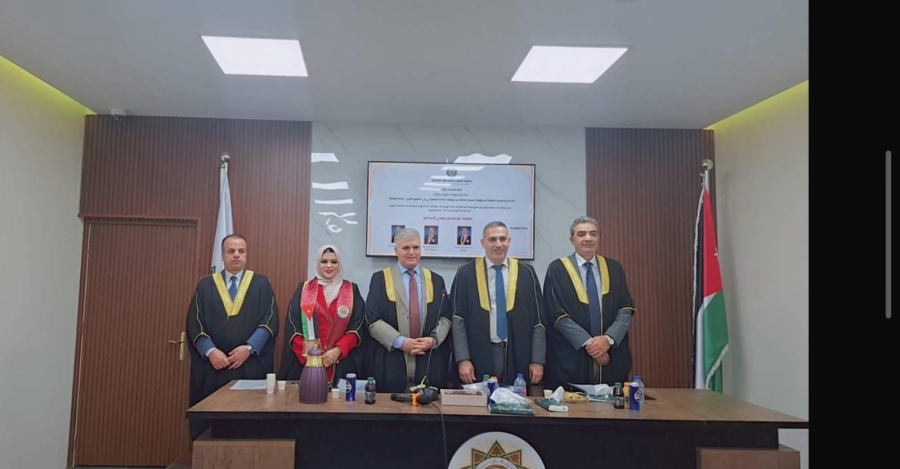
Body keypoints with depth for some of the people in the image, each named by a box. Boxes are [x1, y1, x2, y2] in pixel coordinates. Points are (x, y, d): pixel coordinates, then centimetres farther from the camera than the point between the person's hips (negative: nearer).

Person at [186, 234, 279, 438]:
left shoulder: (262, 284, 6)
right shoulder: (205, 285, 10)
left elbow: (270, 321, -2)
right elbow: (194, 323, 3)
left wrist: (249, 347, -14)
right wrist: (210, 350, -12)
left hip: (251, 366, -1)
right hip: (212, 367, 1)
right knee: (210, 422, 4)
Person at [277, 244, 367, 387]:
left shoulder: (352, 290, 7)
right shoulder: (303, 289, 9)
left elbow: (357, 327, 0)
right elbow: (292, 327, 3)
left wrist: (337, 350, -13)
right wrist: (307, 353, -11)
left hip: (342, 363, 0)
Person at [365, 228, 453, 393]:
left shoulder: (435, 280, 13)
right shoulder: (380, 279, 5)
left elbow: (446, 317, 9)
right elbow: (373, 319, -3)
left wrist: (433, 339, -10)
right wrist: (400, 342, -14)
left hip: (430, 361, 2)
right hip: (391, 361, -2)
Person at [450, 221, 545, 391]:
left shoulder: (526, 273, 4)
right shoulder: (466, 274, 0)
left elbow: (539, 320, 4)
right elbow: (458, 320, -2)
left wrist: (537, 360, -1)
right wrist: (463, 359, -9)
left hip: (517, 357, 1)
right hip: (479, 357, -1)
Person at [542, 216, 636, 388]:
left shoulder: (614, 268, 9)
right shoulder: (557, 269, -1)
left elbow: (626, 309, 4)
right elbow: (556, 313, -7)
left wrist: (609, 338, -12)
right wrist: (586, 342, -14)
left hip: (612, 356, 3)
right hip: (571, 358, -3)